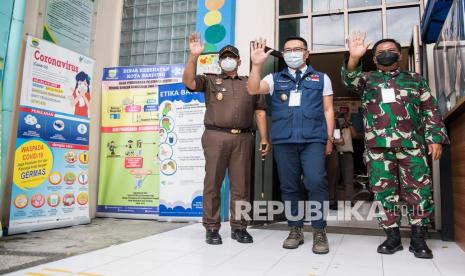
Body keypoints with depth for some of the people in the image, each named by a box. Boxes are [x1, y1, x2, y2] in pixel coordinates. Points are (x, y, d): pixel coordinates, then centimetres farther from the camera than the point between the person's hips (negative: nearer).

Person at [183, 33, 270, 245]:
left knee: (241, 185, 4)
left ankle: (239, 227, 13)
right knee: (213, 183, 0)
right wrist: (194, 56, -15)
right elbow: (188, 82, -4)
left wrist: (264, 138, 6)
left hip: (243, 138, 2)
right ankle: (212, 228, 8)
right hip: (216, 136, -2)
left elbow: (260, 111, 15)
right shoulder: (209, 80, 14)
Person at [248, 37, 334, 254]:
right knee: (289, 186, 5)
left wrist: (329, 138, 5)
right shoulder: (275, 79, 16)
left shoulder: (321, 78, 15)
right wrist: (256, 65, -13)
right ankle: (295, 230, 17)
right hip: (283, 140, 2)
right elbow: (253, 90, -1)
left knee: (316, 182, -14)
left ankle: (319, 232, -1)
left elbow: (328, 110, 12)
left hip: (313, 139, -1)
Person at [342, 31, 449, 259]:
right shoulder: (368, 78, 15)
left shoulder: (415, 79, 17)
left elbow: (431, 111, 14)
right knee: (383, 191, 2)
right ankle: (392, 236, 13)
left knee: (419, 190, -2)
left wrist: (436, 139, 2)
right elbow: (349, 79, -8)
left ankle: (418, 238, 10)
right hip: (378, 146, 0)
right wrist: (354, 58, -27)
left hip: (412, 145, 1)